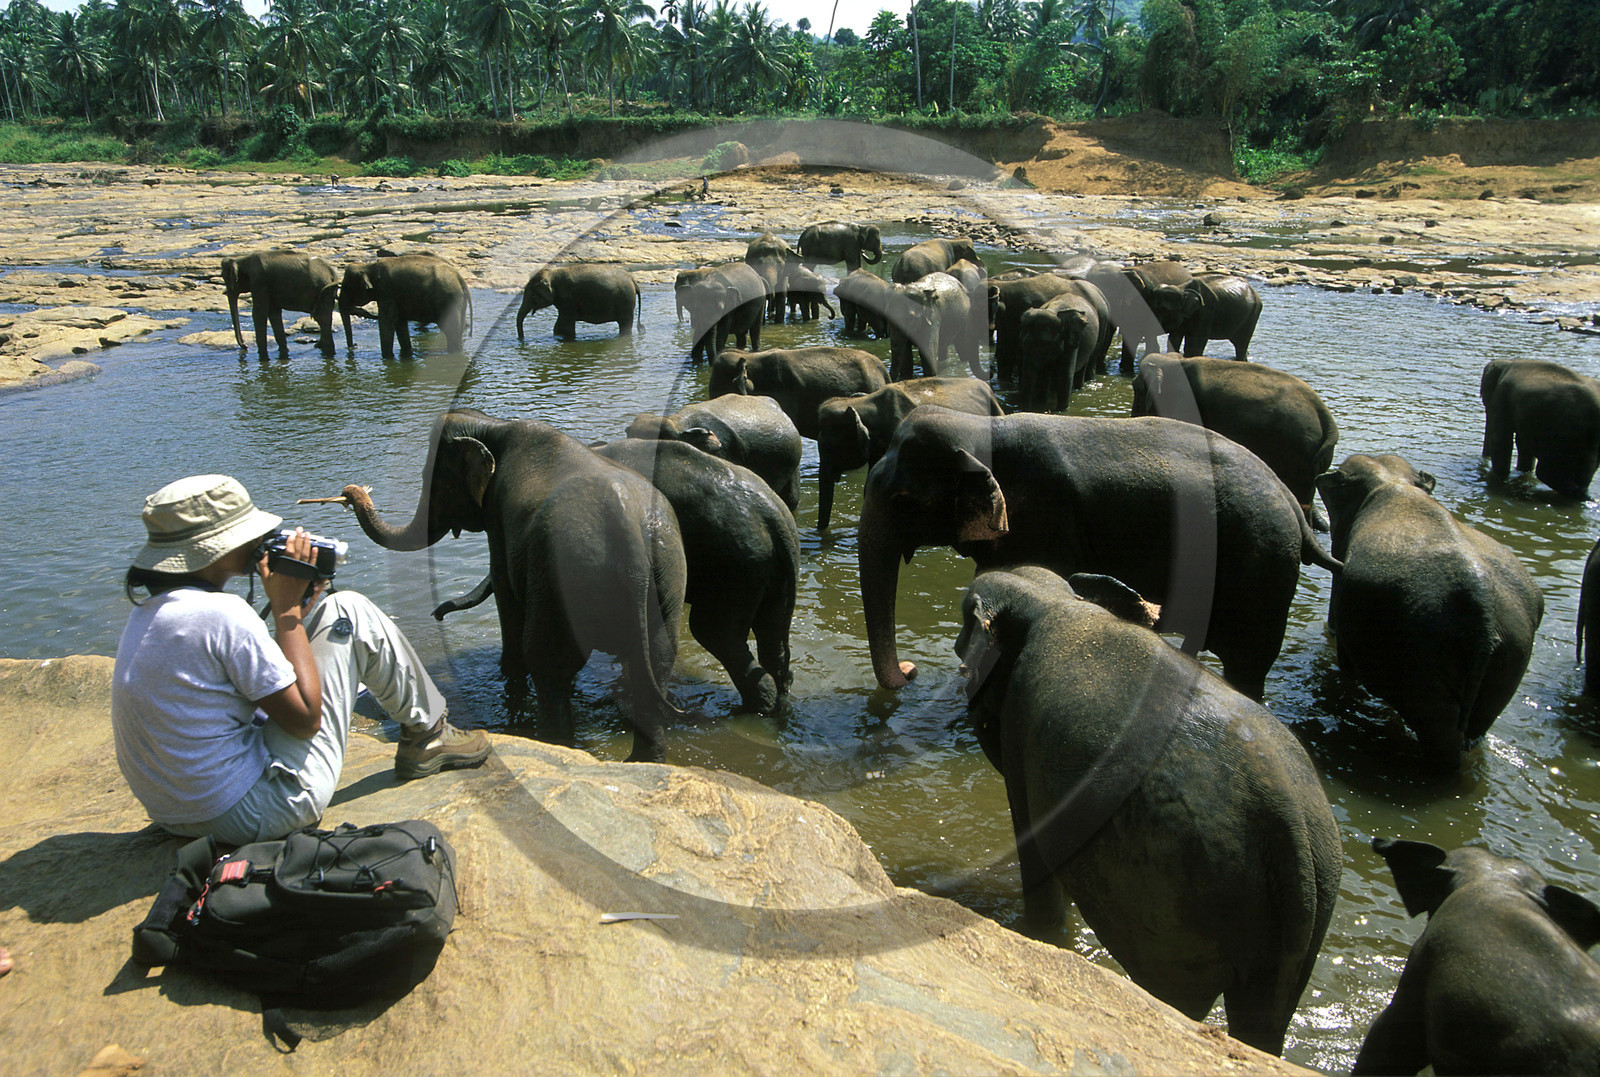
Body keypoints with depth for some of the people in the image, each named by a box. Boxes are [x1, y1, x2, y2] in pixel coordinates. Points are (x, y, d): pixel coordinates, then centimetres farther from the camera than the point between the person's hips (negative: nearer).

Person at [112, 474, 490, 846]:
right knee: (350, 612, -2)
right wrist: (287, 608, -10)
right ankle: (427, 733, 17)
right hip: (259, 814, -9)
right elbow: (306, 718, -16)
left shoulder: (144, 614, 6)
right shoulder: (220, 613, -23)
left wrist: (289, 609, 11)